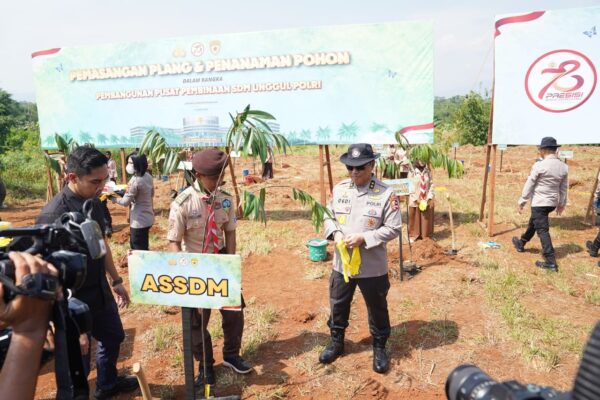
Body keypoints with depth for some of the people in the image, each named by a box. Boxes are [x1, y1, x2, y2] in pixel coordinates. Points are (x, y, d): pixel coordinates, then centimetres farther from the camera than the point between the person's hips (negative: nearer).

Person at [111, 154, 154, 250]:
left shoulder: (135, 181, -22)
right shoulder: (148, 176, 2)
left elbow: (125, 202, -17)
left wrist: (113, 198, -3)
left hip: (139, 220, -8)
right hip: (147, 217, 8)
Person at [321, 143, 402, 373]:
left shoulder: (386, 194, -14)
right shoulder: (339, 189, -1)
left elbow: (393, 229, -13)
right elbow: (328, 216, 9)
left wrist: (363, 238, -22)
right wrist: (335, 233, -13)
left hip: (373, 267, -3)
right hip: (341, 263, 4)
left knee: (377, 309, 15)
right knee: (338, 305, 20)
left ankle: (379, 348, 38)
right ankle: (336, 342, 43)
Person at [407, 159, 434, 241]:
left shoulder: (428, 172, 1)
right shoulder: (412, 173, -7)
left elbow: (431, 185, 3)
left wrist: (430, 198, -6)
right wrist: (416, 200, -14)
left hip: (426, 200, 3)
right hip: (415, 201, -2)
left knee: (426, 219, 8)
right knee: (415, 219, 6)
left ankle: (425, 236, 20)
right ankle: (413, 236, 19)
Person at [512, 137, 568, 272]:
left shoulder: (539, 165, -18)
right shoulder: (564, 167, 2)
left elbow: (529, 185, -11)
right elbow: (563, 188, 11)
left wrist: (522, 201, -1)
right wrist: (562, 204, 22)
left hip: (539, 202, -7)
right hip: (552, 202, 7)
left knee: (542, 230, -4)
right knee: (533, 222, 26)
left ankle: (551, 262, -7)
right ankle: (521, 243, 45)